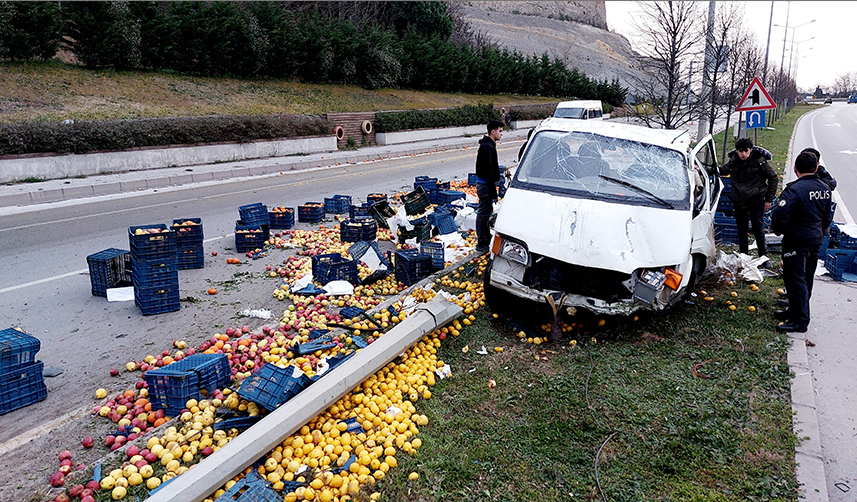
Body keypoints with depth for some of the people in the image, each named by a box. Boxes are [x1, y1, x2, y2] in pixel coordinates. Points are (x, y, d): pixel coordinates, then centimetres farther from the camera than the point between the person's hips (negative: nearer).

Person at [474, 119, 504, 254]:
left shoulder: (489, 145, 15)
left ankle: (486, 239, 31)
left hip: (486, 183, 11)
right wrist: (493, 189, -21)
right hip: (485, 185, -11)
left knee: (488, 211, 19)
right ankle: (481, 245, 0)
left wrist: (493, 187, 22)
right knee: (483, 213, -5)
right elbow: (487, 170, -22)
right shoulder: (487, 147, -18)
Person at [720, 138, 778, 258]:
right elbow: (722, 171, 20)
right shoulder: (733, 161, 2)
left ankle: (763, 256, 11)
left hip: (756, 200, -4)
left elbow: (772, 178, 0)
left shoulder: (759, 161, -9)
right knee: (741, 229, 9)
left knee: (757, 228, -4)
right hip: (739, 202, 4)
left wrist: (769, 199, -1)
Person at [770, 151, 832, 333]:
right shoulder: (825, 188, 5)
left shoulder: (795, 189, -21)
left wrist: (779, 230, -9)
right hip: (815, 240, 8)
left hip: (797, 241, -8)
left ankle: (800, 320, -4)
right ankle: (795, 311, 31)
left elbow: (779, 214, -28)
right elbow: (826, 217, 15)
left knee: (795, 279, -4)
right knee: (806, 278, 17)